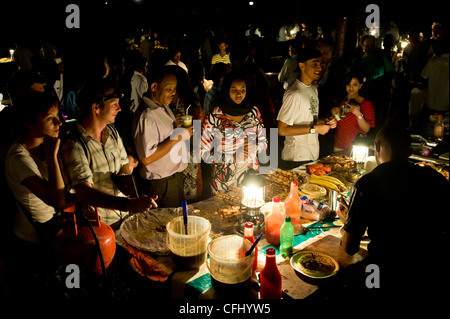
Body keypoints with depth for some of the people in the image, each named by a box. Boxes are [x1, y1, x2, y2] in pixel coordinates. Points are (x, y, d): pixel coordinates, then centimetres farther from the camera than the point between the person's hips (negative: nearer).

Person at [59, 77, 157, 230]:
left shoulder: (112, 133, 9)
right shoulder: (73, 145, -16)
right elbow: (84, 193, -28)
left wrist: (126, 170, -7)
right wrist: (129, 204, -42)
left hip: (125, 216, 7)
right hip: (99, 226, -6)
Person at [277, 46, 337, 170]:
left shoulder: (313, 89, 12)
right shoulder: (294, 94, -20)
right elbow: (282, 130, -22)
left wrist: (324, 122, 2)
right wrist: (314, 129, -20)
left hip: (313, 155, 9)